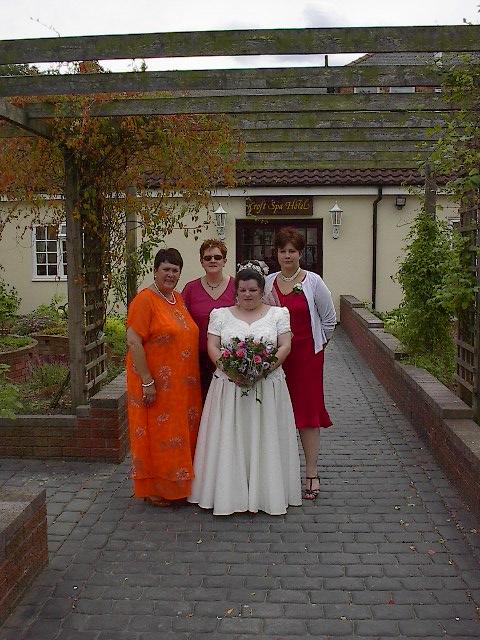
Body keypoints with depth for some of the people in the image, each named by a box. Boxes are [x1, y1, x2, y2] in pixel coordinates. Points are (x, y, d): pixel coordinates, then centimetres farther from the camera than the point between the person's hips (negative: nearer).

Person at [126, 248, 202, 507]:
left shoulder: (179, 299, 11)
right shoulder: (145, 300, -13)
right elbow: (133, 341, -19)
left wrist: (191, 377, 15)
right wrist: (147, 381, -20)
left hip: (183, 384, 8)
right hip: (156, 383, -8)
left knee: (182, 433, 15)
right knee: (157, 434, 2)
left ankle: (177, 484, 30)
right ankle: (153, 489, 18)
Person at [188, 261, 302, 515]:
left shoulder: (277, 314, 7)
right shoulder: (220, 315, 8)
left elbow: (285, 347, 0)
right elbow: (212, 347, 1)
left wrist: (265, 368, -16)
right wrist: (230, 369, -15)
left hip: (268, 385, 0)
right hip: (229, 386, 0)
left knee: (264, 439, 3)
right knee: (229, 439, 0)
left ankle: (267, 492, 12)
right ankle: (229, 493, 8)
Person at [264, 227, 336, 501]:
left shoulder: (313, 281, -4)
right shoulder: (268, 282, 4)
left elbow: (329, 319, 4)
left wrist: (317, 344, 9)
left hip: (307, 355, -3)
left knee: (308, 409, -1)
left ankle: (312, 473, 7)